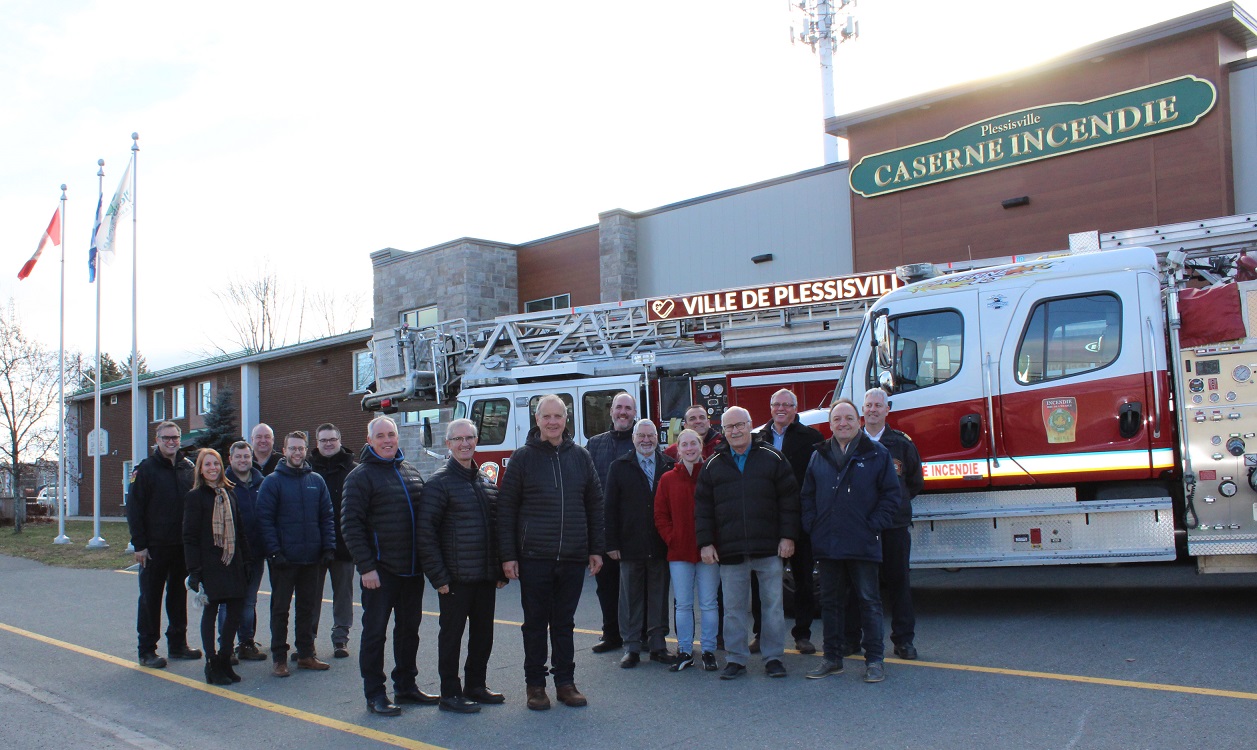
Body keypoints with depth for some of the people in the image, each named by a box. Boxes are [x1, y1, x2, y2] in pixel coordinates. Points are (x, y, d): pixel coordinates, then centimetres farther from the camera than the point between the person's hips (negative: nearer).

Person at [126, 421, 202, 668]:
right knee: (150, 598, 2)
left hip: (183, 546, 5)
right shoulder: (146, 469, -5)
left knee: (179, 595, 12)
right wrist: (139, 545, -13)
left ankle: (177, 644, 23)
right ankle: (147, 650, 9)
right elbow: (134, 509, -8)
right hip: (155, 546, -5)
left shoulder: (188, 469, 9)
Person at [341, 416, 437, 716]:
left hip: (412, 568, 6)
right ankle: (375, 694, 10)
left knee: (409, 629, 13)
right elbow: (351, 524, -12)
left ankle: (406, 687, 25)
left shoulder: (410, 470, 12)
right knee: (375, 632, 2)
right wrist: (365, 567, -18)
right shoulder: (361, 475, -7)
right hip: (381, 569, -6)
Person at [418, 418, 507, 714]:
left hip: (486, 576, 6)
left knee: (483, 633, 13)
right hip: (456, 578, -6)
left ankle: (475, 685, 27)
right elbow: (425, 532, -11)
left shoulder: (486, 483, 13)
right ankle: (450, 693, 12)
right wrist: (438, 576, -15)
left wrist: (501, 571, 13)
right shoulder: (439, 482, -7)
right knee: (452, 634, 2)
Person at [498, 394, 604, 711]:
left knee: (564, 623, 11)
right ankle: (535, 684, 17)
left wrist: (596, 549, 8)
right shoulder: (523, 457, -1)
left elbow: (595, 504, 12)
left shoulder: (580, 457, 7)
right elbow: (506, 508, -1)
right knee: (535, 623, 7)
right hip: (534, 557, -2)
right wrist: (507, 555, -6)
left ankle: (565, 682, 20)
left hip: (572, 558, 2)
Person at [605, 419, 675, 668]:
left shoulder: (669, 466, 6)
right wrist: (611, 543, -5)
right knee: (631, 598, 5)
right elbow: (610, 507, 1)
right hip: (630, 546, -1)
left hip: (660, 546, 1)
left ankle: (658, 645, 17)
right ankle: (631, 647, 12)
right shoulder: (620, 467, 4)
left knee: (659, 597, 8)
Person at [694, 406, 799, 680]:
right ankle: (736, 659, 15)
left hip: (769, 548, -1)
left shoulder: (773, 460, 4)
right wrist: (705, 543, 1)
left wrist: (788, 536, -4)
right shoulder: (713, 466, 8)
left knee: (773, 604, 4)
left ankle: (773, 657, 15)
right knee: (734, 607, 6)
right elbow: (703, 508, 8)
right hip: (730, 552, 1)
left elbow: (789, 500, 3)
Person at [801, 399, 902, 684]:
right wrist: (811, 525, 3)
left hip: (863, 544, -3)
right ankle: (832, 658, 19)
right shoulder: (819, 457, 12)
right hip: (827, 544, 4)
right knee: (830, 601, 10)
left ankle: (874, 660, 10)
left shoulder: (877, 454, 2)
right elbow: (807, 496, 16)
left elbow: (891, 494, 0)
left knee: (869, 601, 2)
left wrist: (874, 526, -8)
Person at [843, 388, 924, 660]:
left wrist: (896, 503, 9)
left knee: (898, 580, 5)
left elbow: (915, 483, 14)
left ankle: (903, 639, 14)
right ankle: (851, 637, 14)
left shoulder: (901, 443, 5)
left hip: (895, 524, 0)